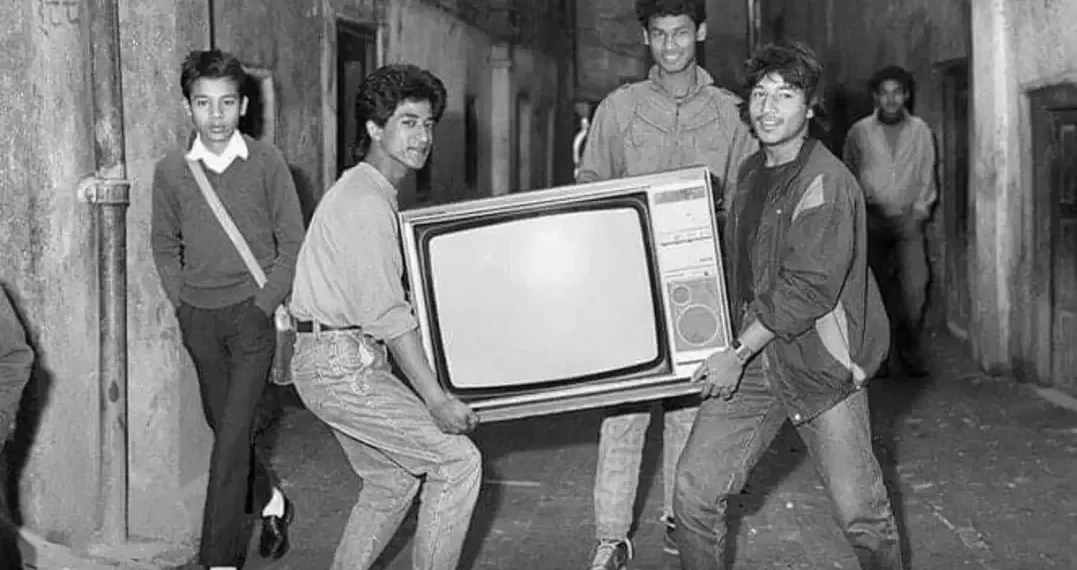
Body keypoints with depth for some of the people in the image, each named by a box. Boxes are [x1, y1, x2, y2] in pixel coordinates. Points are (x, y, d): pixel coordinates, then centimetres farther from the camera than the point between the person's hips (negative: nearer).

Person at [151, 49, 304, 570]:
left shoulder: (266, 162, -7)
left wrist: (265, 304, -7)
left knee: (233, 435, -8)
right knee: (222, 425, 15)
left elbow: (292, 240, -1)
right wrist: (181, 301, 3)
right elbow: (165, 243, 12)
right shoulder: (171, 171, 0)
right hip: (199, 318, 4)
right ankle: (270, 503, 39)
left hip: (251, 312, -4)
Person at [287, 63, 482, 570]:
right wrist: (436, 399, -21)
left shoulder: (363, 189, 17)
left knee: (392, 477, 17)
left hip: (342, 362, 10)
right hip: (341, 364, -10)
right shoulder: (367, 203, -16)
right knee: (458, 460, -8)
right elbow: (385, 313, -21)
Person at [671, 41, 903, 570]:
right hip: (750, 356, 6)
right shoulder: (750, 172, 11)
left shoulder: (827, 182, -14)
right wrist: (738, 351, 14)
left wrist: (737, 354, -16)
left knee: (860, 511, 1)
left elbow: (809, 287, -19)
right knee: (694, 489, -1)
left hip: (819, 364, -6)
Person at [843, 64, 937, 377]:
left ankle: (908, 349, 3)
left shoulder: (920, 131, 8)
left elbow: (927, 176, 13)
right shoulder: (859, 132, 5)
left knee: (915, 284, -12)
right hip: (872, 219, 0)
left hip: (907, 219, 0)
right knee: (877, 289, -2)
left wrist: (919, 208, 3)